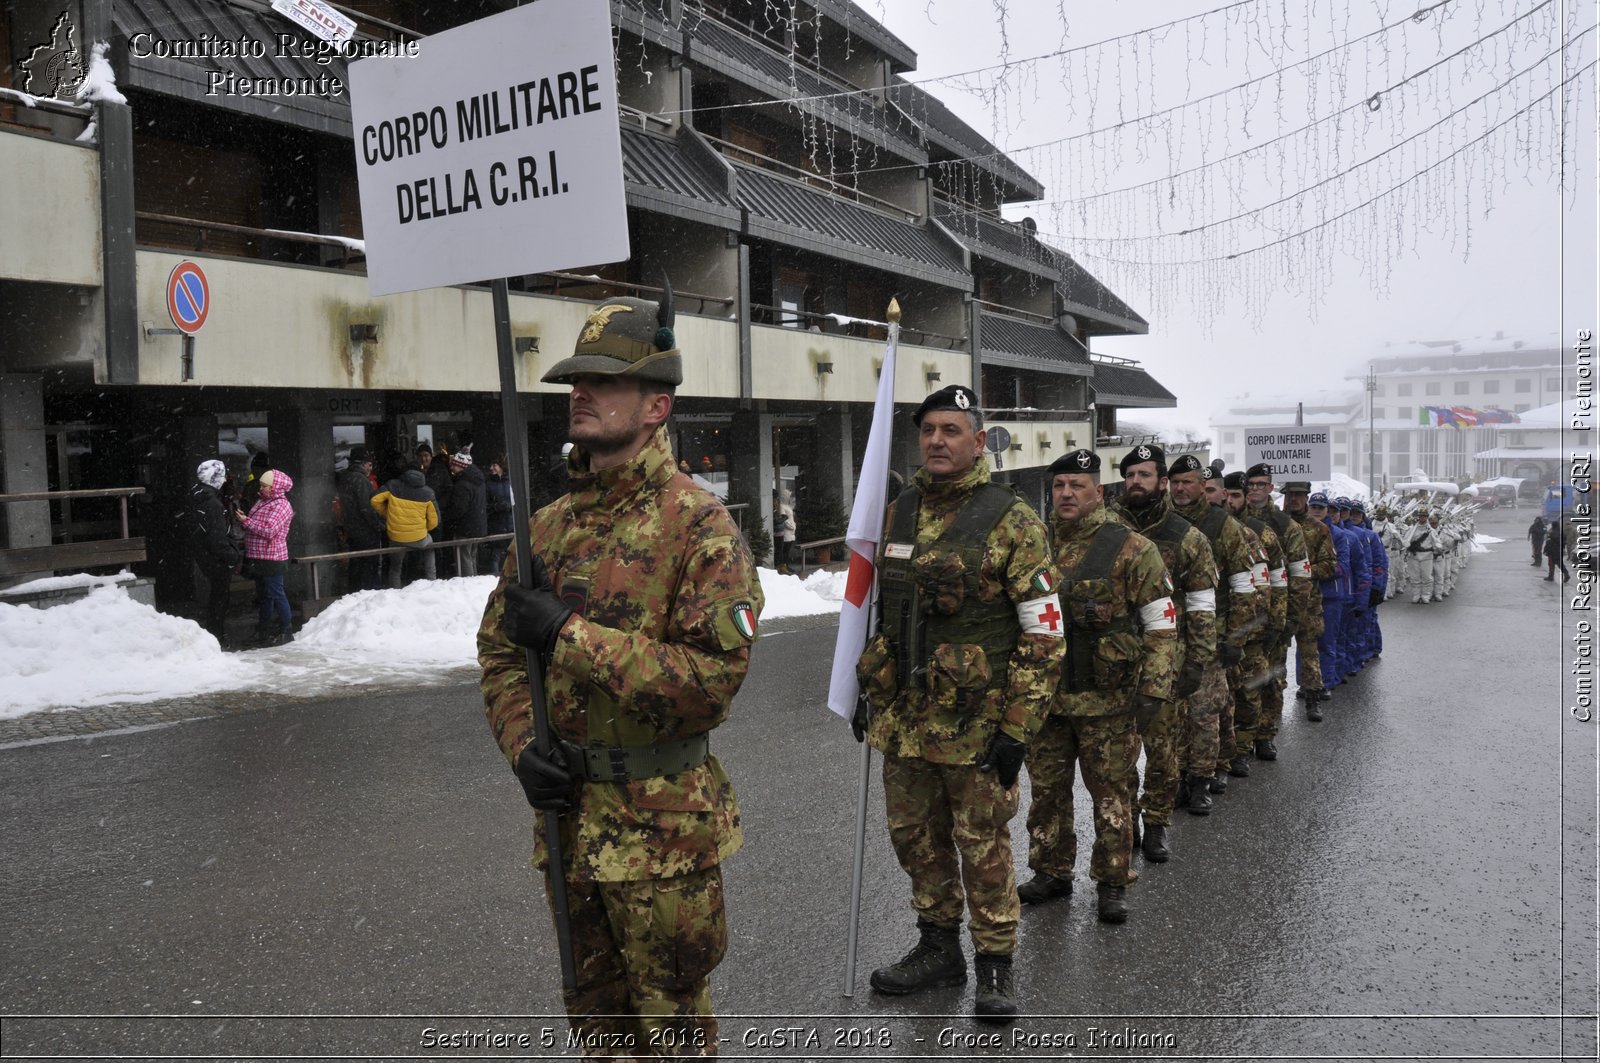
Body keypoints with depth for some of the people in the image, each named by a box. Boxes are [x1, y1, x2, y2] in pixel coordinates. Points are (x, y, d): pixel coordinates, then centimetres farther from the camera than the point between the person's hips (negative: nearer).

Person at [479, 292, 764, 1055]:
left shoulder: (699, 526, -15)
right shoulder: (550, 525, 6)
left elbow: (714, 676, -24)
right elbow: (500, 649, 11)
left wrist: (569, 636, -25)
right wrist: (522, 746, -7)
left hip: (661, 826, -6)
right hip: (565, 811, 6)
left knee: (670, 1029, 12)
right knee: (596, 1016, 24)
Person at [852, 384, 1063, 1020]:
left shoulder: (1013, 523, -10)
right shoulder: (896, 515, 8)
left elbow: (1044, 635, -12)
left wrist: (1017, 728, -15)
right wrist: (868, 693, 16)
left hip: (975, 723, -6)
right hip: (903, 721, 6)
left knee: (983, 847, 6)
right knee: (916, 839, 17)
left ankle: (996, 966, 25)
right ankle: (939, 949, 36)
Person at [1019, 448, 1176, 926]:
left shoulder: (1131, 549, -7)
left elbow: (1162, 625, -7)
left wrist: (1154, 690, -14)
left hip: (1108, 699, -4)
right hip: (1044, 694, 4)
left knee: (1112, 792, 6)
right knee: (1047, 788, 14)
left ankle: (1113, 883, 19)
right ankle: (1051, 872, 29)